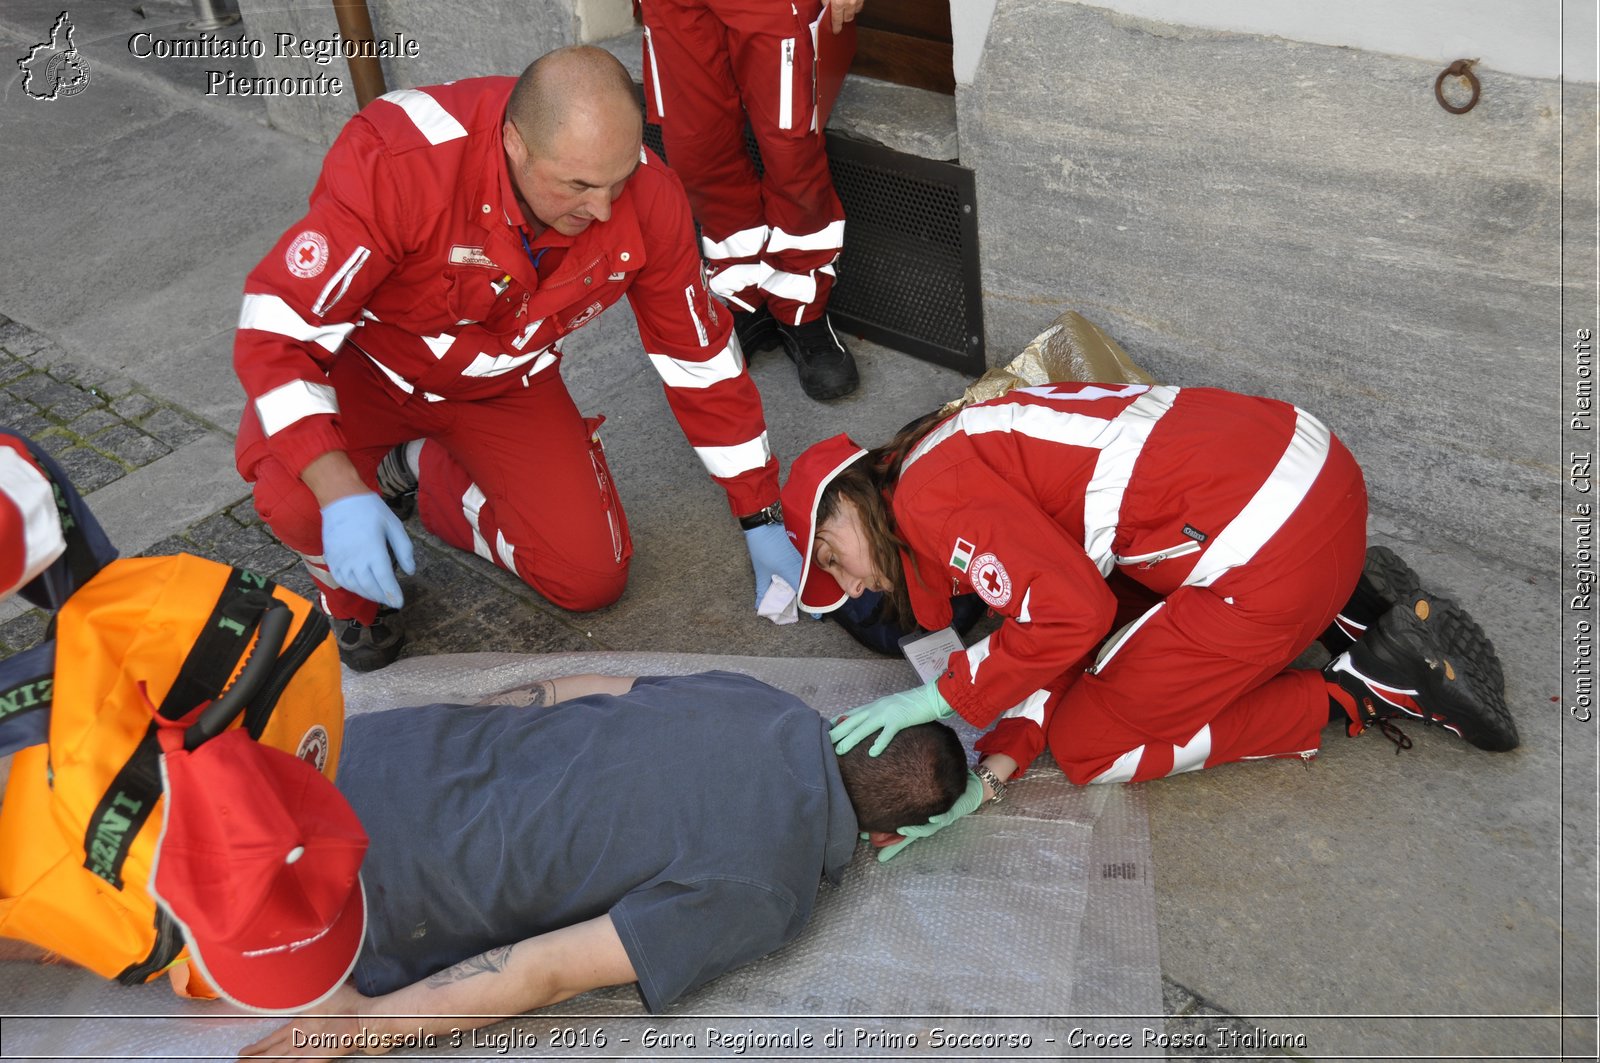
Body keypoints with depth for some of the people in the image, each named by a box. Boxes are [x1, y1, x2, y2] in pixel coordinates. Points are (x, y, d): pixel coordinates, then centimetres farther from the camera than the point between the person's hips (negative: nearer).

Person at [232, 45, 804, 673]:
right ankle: (350, 596, 4)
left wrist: (760, 520, -3)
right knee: (296, 497, -34)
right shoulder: (396, 161, -37)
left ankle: (426, 469, 18)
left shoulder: (647, 199, -24)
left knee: (592, 578, -6)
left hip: (504, 383, 4)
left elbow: (700, 357, -10)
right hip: (366, 364, -3)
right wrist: (342, 493, -46)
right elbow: (276, 328, -33)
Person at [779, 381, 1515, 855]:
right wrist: (997, 765, 3)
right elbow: (1062, 625, 15)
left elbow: (1072, 615, -17)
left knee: (1087, 743, 8)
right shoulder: (978, 459, 21)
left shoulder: (928, 492, -8)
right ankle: (1351, 605, 17)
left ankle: (1368, 691, 5)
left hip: (1271, 548, -10)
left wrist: (939, 700, -6)